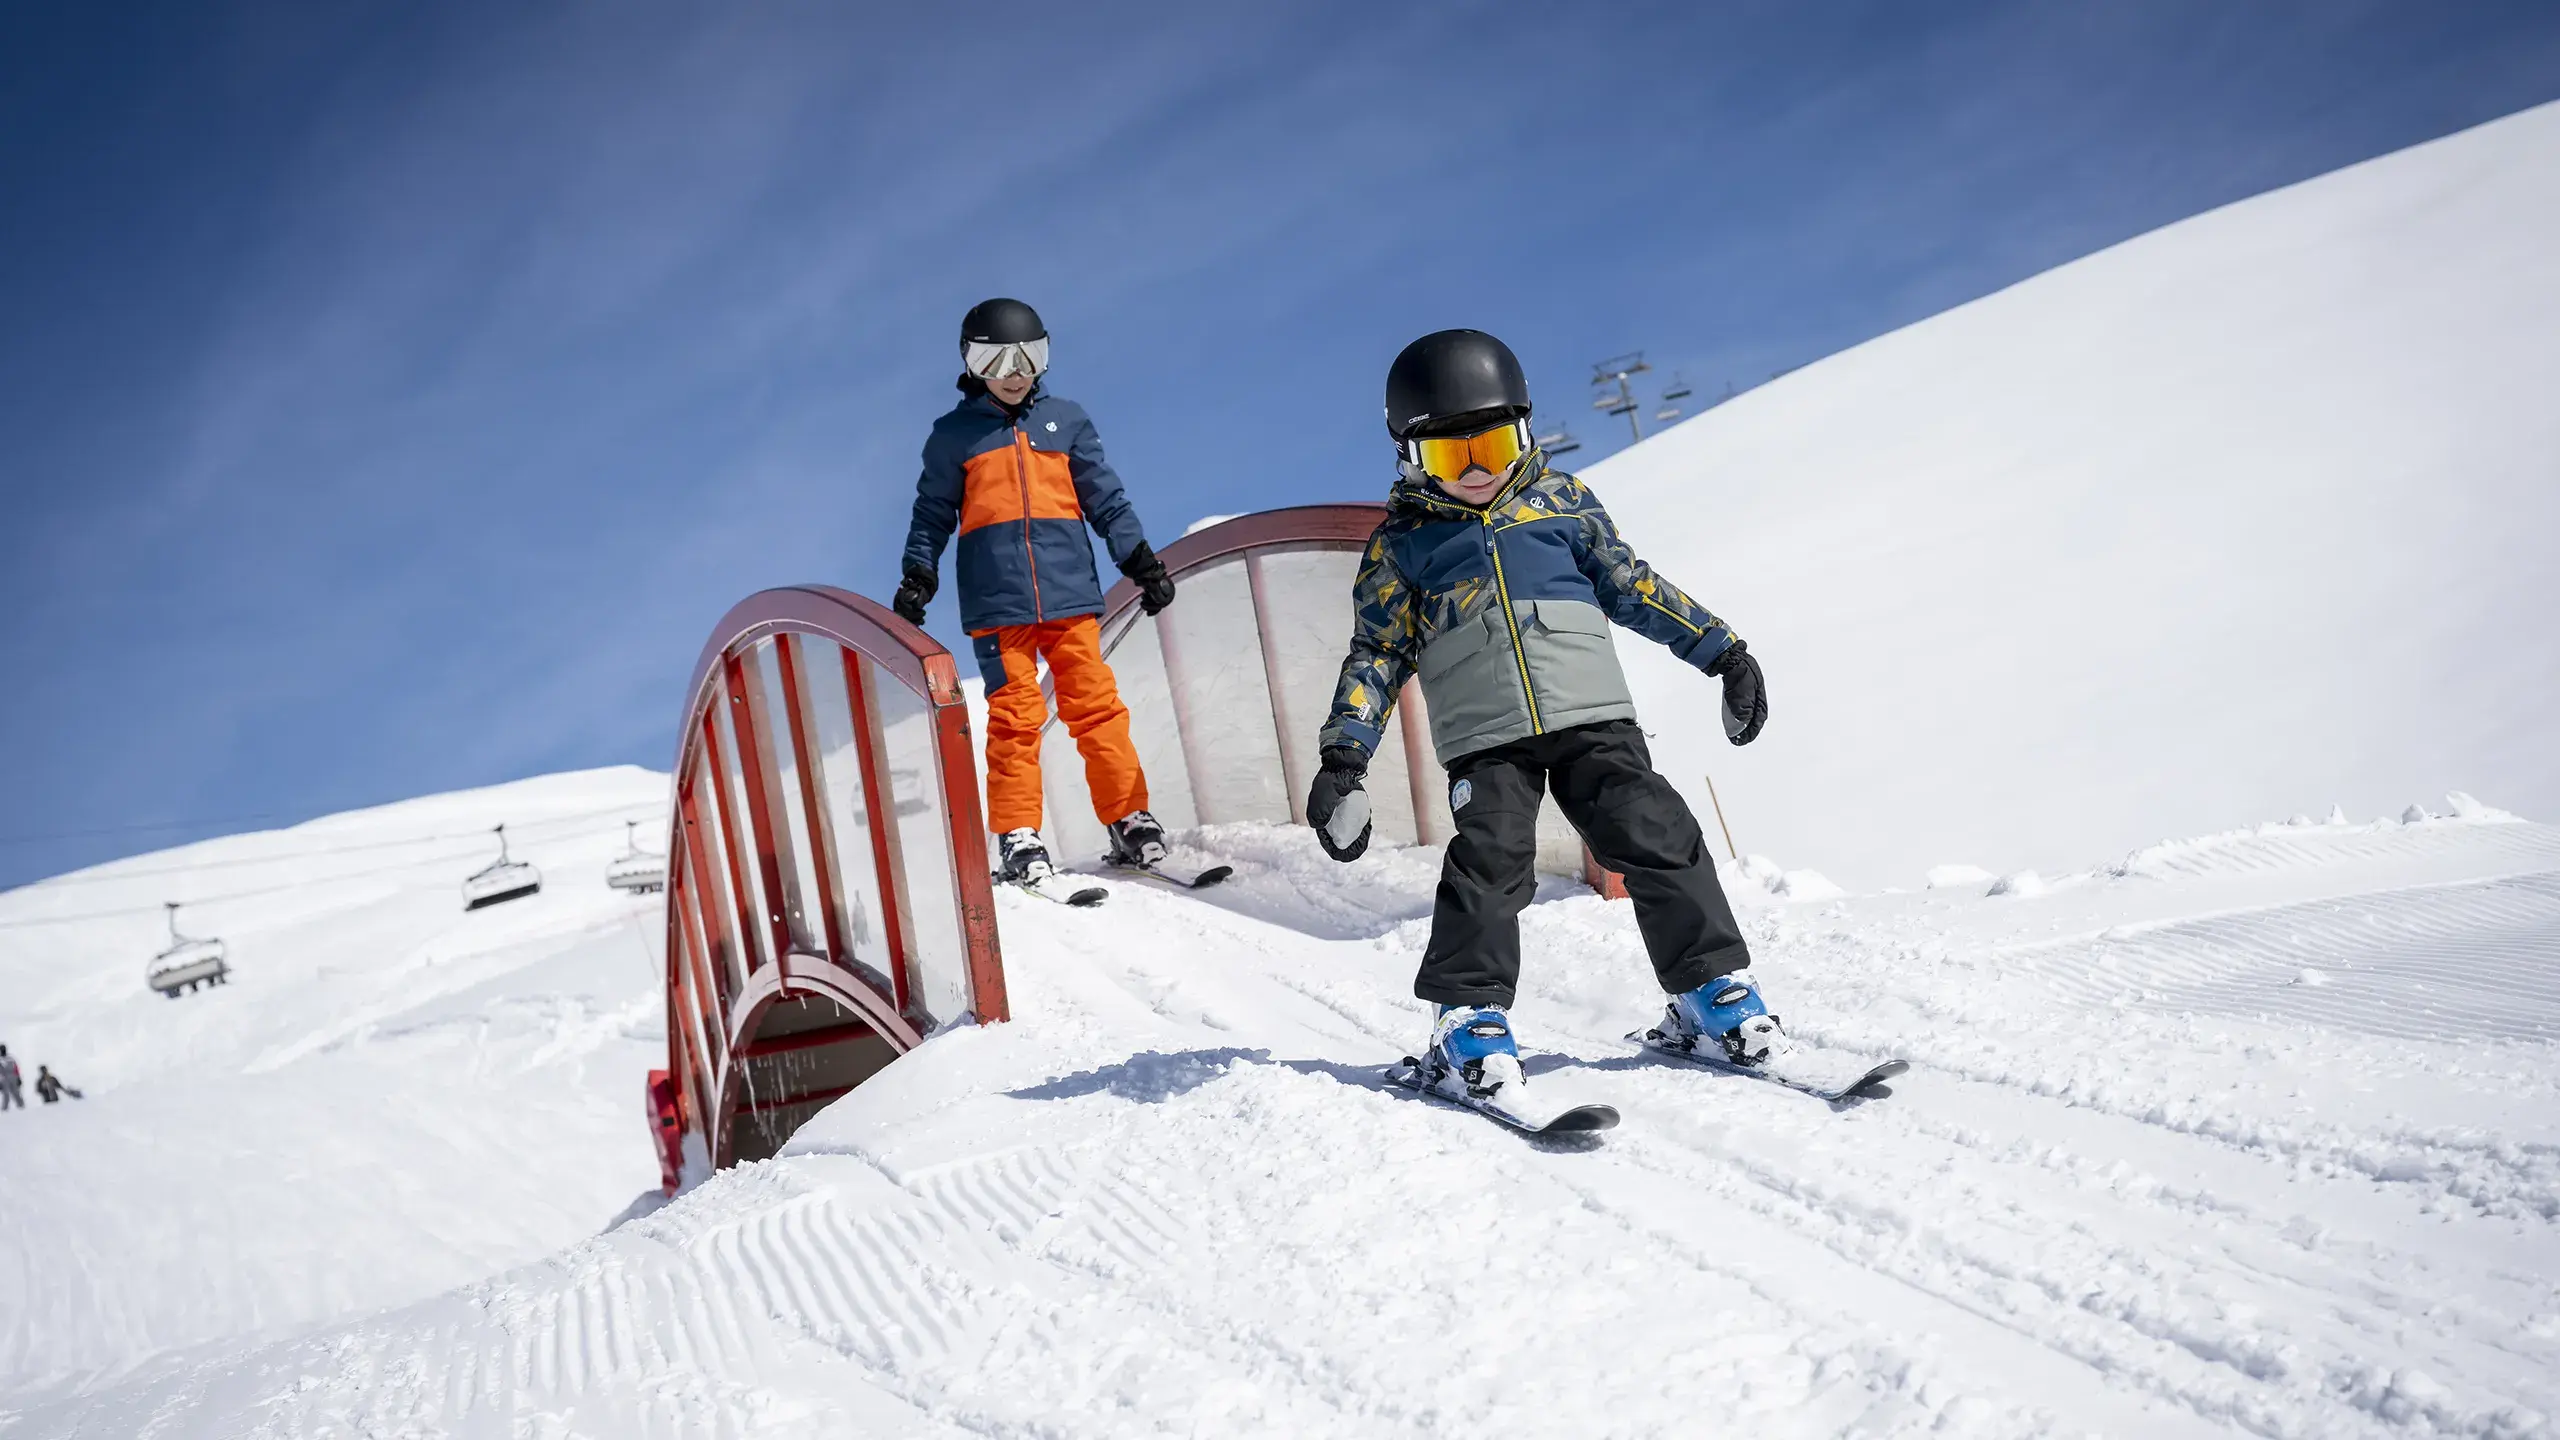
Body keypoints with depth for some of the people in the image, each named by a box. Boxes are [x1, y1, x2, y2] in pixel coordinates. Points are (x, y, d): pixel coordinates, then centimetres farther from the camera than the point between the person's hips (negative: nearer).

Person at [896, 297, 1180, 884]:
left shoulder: (1066, 420, 13)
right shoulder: (954, 434, 10)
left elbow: (1106, 498, 15)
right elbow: (932, 514, 14)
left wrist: (1141, 560, 8)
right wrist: (917, 578, 3)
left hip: (1070, 593, 1)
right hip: (996, 603, -1)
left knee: (1097, 708, -3)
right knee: (1013, 717, -4)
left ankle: (1129, 820, 2)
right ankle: (1017, 836, 1)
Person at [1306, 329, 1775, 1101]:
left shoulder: (1561, 499, 10)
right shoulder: (1402, 539, 6)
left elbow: (1631, 585, 17)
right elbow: (1377, 651, 7)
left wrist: (1720, 650, 16)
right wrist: (1343, 755, -2)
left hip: (1593, 715, 2)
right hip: (1486, 738, -2)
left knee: (1658, 838, -5)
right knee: (1489, 859, -17)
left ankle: (1710, 988, 7)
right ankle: (1470, 1018, -5)